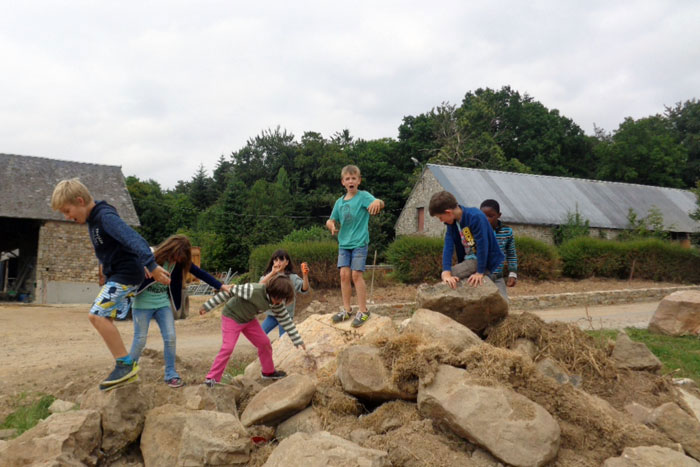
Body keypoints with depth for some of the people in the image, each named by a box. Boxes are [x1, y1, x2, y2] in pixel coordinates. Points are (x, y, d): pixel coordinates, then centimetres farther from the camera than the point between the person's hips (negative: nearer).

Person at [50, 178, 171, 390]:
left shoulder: (106, 217, -18)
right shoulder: (93, 220, 14)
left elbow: (133, 238, -31)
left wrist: (151, 266, -41)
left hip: (126, 274, -10)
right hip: (115, 275, 10)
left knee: (97, 315, -17)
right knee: (104, 319, 8)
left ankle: (125, 364, -10)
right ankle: (127, 372, 12)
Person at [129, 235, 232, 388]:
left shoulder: (180, 260, -6)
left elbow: (199, 273, -5)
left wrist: (221, 286, -11)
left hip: (163, 303, 4)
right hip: (143, 304, -4)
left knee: (170, 338, -2)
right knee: (140, 340, -1)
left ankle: (171, 375, 10)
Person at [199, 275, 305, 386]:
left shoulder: (277, 301, -14)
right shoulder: (254, 291, -36)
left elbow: (285, 319, -3)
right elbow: (229, 292, -28)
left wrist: (297, 340, -1)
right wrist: (207, 306, -23)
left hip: (248, 319, 6)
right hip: (232, 317, -6)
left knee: (264, 342, 6)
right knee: (228, 348, -16)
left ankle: (269, 372, 24)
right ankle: (212, 378, -5)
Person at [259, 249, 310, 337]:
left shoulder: (292, 278, -7)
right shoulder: (268, 276, 0)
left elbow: (304, 289, -21)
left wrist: (305, 275, -40)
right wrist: (272, 274, -33)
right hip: (271, 314, 3)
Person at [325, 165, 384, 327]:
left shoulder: (363, 196, -7)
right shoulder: (340, 202, 9)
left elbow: (380, 204, -25)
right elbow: (331, 220, 18)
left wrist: (378, 202, -50)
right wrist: (330, 224, -7)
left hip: (359, 242, -5)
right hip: (343, 243, 5)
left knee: (356, 275, -6)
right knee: (344, 274, 2)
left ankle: (363, 311, 5)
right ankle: (346, 310, 13)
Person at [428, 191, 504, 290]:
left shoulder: (476, 217, -23)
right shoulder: (452, 223, -1)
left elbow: (482, 245, -23)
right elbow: (448, 247, -12)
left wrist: (480, 272, -22)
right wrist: (446, 272, -23)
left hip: (486, 262, -8)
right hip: (469, 261, 8)